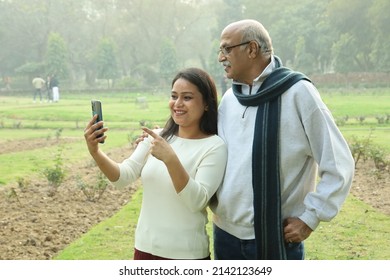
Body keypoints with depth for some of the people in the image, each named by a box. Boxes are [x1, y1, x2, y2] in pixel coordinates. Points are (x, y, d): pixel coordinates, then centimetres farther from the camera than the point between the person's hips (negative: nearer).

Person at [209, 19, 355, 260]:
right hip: (225, 235, 5)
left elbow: (339, 165, -8)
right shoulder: (229, 98, 5)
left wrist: (310, 218, -10)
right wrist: (216, 205, 5)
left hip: (276, 240, -5)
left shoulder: (297, 92, -10)